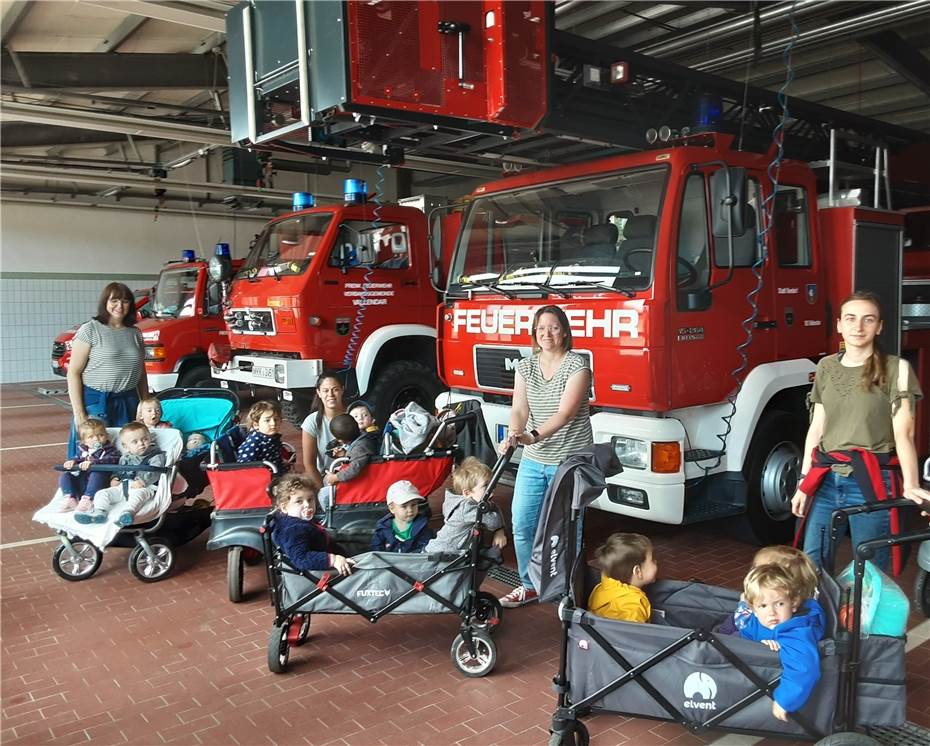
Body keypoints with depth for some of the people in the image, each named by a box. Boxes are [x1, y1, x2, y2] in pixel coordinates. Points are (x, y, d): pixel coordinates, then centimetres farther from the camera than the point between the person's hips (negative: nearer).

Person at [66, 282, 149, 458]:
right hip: (95, 402, -4)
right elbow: (73, 373, -6)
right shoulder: (90, 330, -3)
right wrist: (79, 413, -12)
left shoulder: (135, 334, 12)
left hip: (128, 403, 4)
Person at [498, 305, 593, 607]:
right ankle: (529, 585, 25)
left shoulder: (577, 366, -10)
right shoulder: (525, 366, 6)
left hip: (569, 461, -5)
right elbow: (519, 409, -4)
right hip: (533, 461, 5)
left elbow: (565, 413, -21)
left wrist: (534, 435, -35)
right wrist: (514, 435, -25)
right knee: (522, 523, 7)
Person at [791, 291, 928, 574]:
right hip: (826, 481, 4)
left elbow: (903, 432, -11)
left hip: (873, 484, -4)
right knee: (810, 566, 8)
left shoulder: (896, 369, -4)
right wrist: (804, 483, 10)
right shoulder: (826, 367, 8)